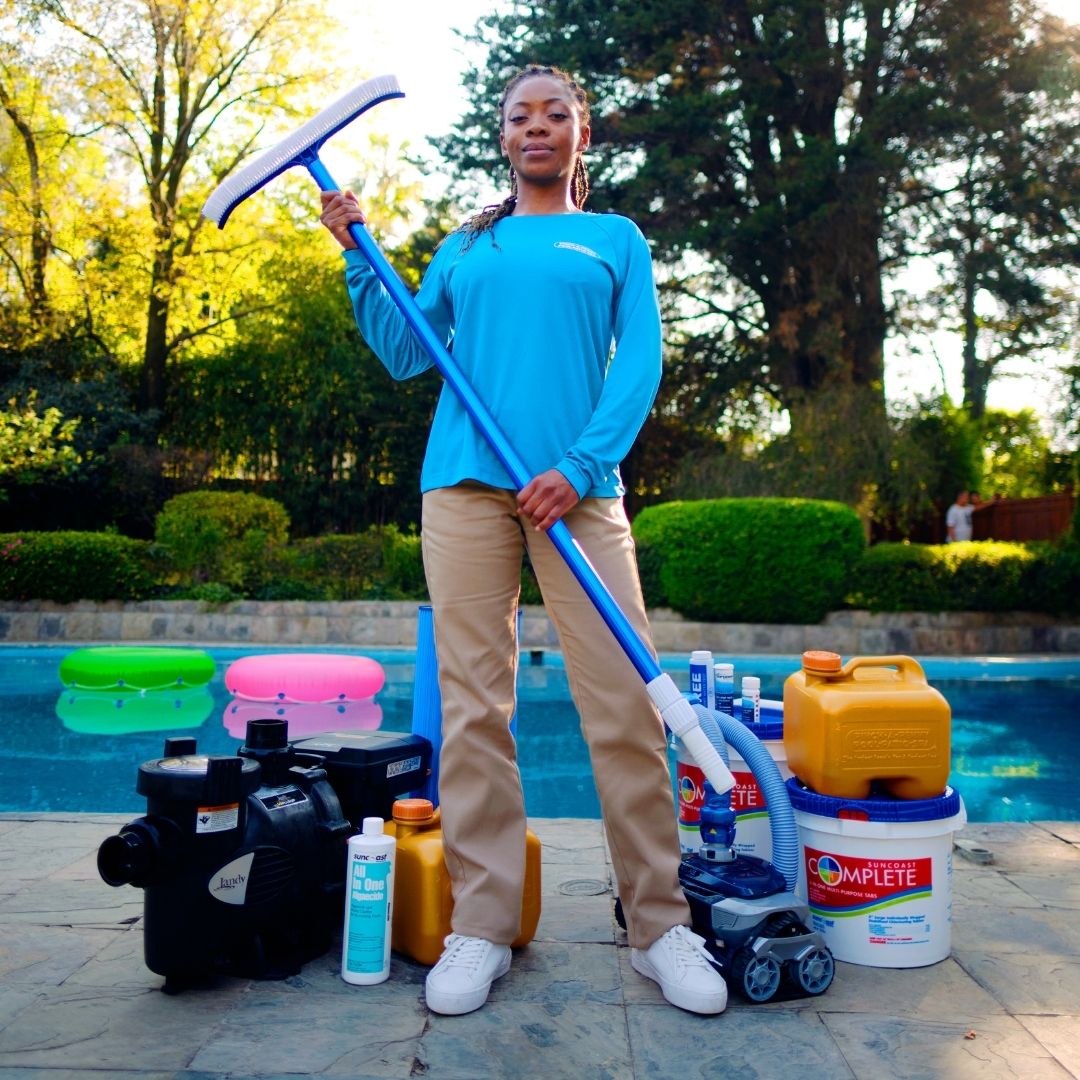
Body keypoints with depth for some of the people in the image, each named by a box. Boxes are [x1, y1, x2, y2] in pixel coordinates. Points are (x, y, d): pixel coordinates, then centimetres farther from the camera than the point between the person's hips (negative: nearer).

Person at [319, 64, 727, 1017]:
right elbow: (404, 354, 18)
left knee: (625, 705, -8)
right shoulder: (466, 246, 21)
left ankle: (661, 927, 4)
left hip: (579, 486, -1)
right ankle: (482, 926, 7)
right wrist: (358, 257, 9)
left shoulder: (617, 239, 15)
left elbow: (639, 366, 3)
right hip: (465, 483, 2)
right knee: (474, 708, -1)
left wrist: (580, 466, -11)